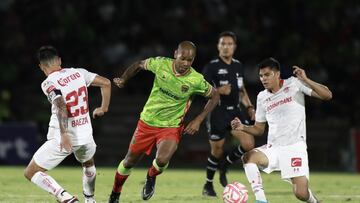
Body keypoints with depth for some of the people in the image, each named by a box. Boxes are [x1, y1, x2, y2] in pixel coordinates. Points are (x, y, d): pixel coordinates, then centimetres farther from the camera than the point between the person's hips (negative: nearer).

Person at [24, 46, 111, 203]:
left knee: (31, 172, 4)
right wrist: (103, 108, 23)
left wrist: (64, 134, -31)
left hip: (62, 139, -6)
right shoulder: (78, 73, 5)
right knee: (88, 163, 38)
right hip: (85, 136, 6)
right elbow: (105, 83, 9)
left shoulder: (49, 83, -11)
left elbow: (61, 106, -25)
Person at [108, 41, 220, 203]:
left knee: (162, 160, -28)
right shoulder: (161, 64, -15)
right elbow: (139, 65, 6)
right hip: (147, 122, 2)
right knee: (129, 161, 12)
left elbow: (214, 96, -1)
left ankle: (151, 177, 8)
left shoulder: (196, 80, -17)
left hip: (171, 127, -2)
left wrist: (198, 120, -9)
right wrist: (123, 79, -10)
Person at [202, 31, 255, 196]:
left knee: (248, 144, -10)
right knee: (217, 151, 1)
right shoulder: (212, 66, -7)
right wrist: (219, 91, -23)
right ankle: (208, 185, 22)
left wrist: (249, 106, 9)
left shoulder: (238, 66, 11)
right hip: (217, 113, -5)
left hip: (235, 111, 5)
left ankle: (225, 165, 17)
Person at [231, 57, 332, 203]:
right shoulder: (262, 97, 13)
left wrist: (305, 80, -20)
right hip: (273, 148, 4)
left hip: (295, 147, -4)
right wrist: (243, 127, 0)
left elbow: (327, 95, -8)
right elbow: (259, 129, 20)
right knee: (248, 157, -28)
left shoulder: (294, 84, -1)